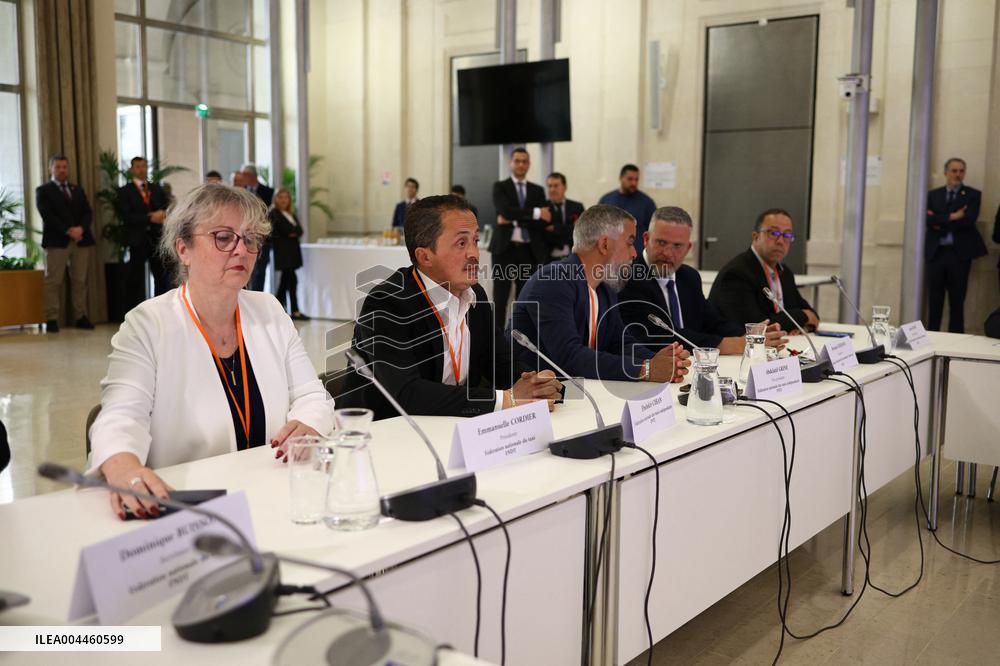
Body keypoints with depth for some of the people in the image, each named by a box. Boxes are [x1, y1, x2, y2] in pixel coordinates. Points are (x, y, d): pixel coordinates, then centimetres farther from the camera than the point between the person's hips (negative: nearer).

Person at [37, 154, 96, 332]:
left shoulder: (78, 190, 21)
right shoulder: (43, 190, 7)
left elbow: (87, 212, 11)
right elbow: (47, 215, -6)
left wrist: (80, 228, -9)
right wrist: (68, 231, -15)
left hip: (81, 240, 4)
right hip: (57, 241, -4)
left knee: (80, 281, 2)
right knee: (53, 281, -5)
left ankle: (80, 317, 5)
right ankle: (51, 319, -4)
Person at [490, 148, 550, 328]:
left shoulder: (537, 190, 12)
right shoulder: (500, 186, 4)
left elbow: (542, 222, 0)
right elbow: (504, 210, -15)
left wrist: (514, 222, -11)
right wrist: (535, 213, -16)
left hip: (529, 251, 3)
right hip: (504, 248, -3)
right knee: (500, 298, -2)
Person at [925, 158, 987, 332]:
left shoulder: (973, 195, 5)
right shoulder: (933, 195, 11)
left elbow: (968, 220, -10)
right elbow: (928, 220, -4)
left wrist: (940, 221, -9)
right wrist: (952, 217, -14)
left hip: (960, 253, -2)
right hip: (936, 252, 2)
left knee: (957, 300, 2)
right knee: (934, 300, 3)